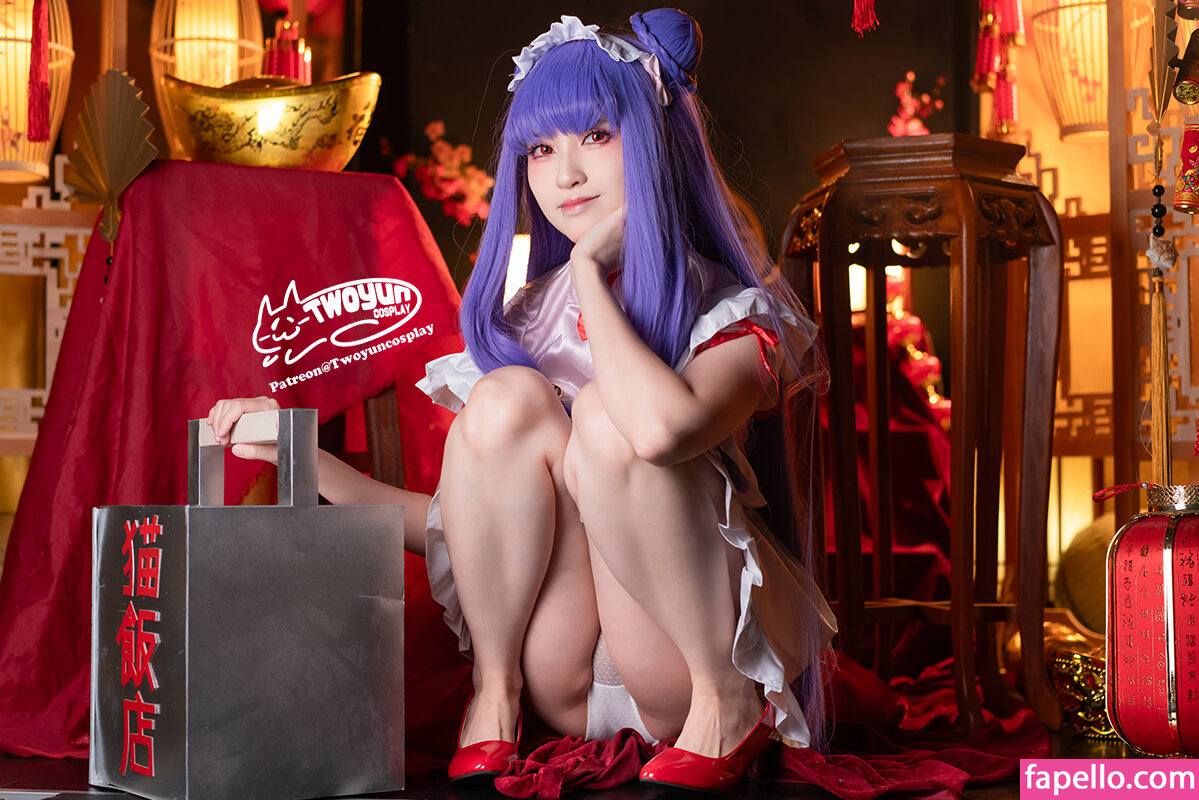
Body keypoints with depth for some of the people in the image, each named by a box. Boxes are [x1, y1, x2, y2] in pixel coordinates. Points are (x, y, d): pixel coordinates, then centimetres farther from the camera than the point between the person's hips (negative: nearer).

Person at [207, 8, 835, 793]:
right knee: (508, 397, -18)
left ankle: (730, 704, -14)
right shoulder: (522, 320, 9)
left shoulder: (736, 316, -8)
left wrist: (588, 270, -17)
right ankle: (493, 696, -10)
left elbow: (661, 426, -34)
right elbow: (473, 521, 11)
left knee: (607, 415, -27)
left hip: (697, 656, -3)